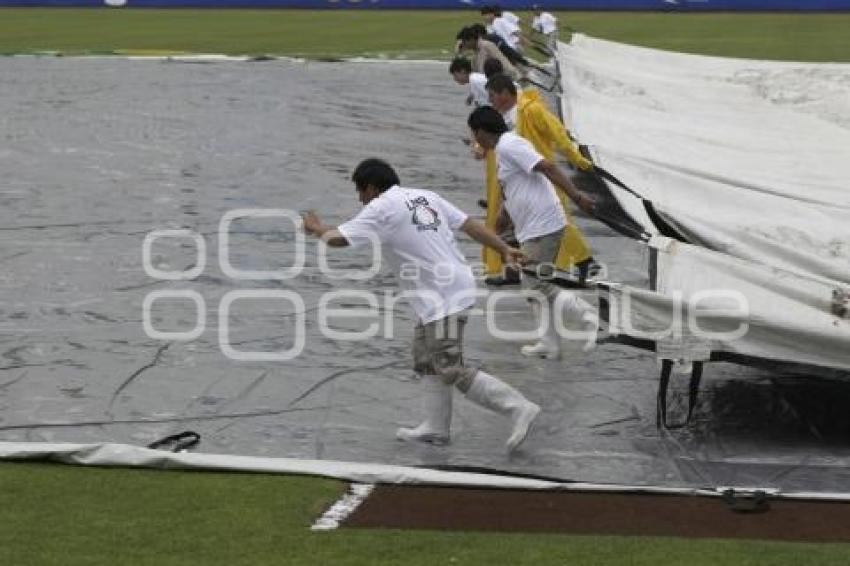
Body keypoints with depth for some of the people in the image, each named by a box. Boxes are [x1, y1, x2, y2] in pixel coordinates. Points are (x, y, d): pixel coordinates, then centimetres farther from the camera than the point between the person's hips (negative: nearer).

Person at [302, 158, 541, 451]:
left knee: (451, 370, -8)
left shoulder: (381, 208, -8)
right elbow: (469, 224, 12)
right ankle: (436, 427, 23)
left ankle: (518, 408, -13)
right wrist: (504, 249, 16)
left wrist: (318, 229, 11)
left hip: (442, 297, -9)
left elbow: (338, 238, -10)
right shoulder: (425, 196, 15)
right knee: (426, 359, 19)